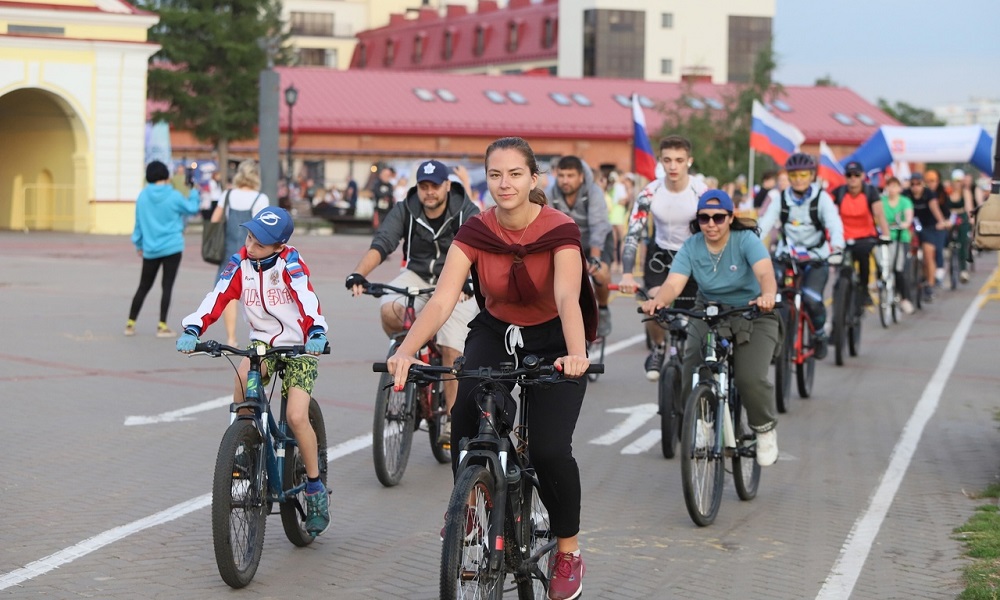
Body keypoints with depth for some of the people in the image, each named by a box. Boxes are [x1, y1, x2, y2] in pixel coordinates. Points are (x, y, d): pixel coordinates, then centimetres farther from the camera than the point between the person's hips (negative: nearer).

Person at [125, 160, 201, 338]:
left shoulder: (142, 196, 0)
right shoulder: (174, 196, -10)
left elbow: (139, 222, 8)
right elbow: (192, 209, 6)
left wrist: (138, 244, 20)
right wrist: (194, 194, 25)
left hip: (150, 249, 4)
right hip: (172, 248, -4)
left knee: (144, 287, 13)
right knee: (167, 286, 0)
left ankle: (130, 324, 14)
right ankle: (162, 326, -1)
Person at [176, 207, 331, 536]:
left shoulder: (289, 261, -18)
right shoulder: (240, 263, -7)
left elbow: (306, 296, -33)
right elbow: (218, 298, -18)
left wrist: (316, 331, -51)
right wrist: (192, 329, -34)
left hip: (298, 346, -3)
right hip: (262, 342, 3)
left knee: (296, 417, -18)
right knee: (243, 377, -31)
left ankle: (315, 487, 3)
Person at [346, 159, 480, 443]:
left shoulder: (466, 213, -17)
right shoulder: (405, 211, -12)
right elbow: (381, 244, -23)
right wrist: (358, 274, -42)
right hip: (417, 276, 2)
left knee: (451, 350, -13)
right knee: (390, 310, -29)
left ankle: (452, 420, -2)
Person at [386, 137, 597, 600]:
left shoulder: (559, 231, -22)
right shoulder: (476, 232, -16)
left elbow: (568, 296, -38)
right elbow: (441, 300, -27)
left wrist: (576, 355, -57)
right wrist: (406, 350, -45)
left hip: (552, 343, -2)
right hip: (494, 337, 2)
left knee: (549, 449, -18)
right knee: (466, 430, -24)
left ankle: (568, 551, 6)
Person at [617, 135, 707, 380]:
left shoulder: (702, 193, -21)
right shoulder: (649, 194, -18)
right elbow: (632, 235, -21)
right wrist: (627, 274, -34)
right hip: (661, 252, 0)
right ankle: (658, 349, 9)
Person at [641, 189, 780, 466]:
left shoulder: (746, 240, -16)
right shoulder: (691, 247, -8)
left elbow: (765, 272, -33)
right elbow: (674, 282, -22)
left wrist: (767, 295, -57)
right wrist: (658, 300, -46)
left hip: (751, 316, -3)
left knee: (751, 379, -22)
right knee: (691, 381, -12)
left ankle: (765, 429, 8)